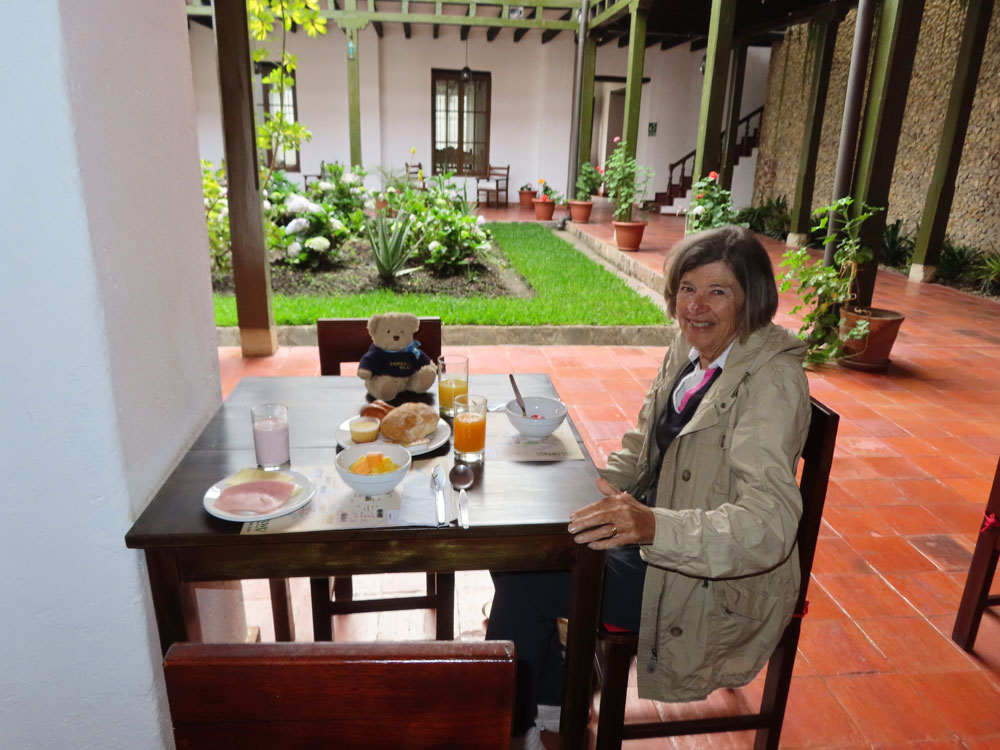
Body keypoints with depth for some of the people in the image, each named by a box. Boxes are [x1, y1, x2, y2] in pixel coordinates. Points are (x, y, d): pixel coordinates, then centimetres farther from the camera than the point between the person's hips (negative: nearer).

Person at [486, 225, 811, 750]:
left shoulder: (771, 382, -24)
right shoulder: (688, 351, 0)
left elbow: (769, 524, -32)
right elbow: (642, 447, 11)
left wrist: (653, 525, -46)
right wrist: (595, 487, -5)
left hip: (713, 583, -8)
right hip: (654, 534, 8)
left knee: (527, 582, -14)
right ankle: (552, 698, 24)